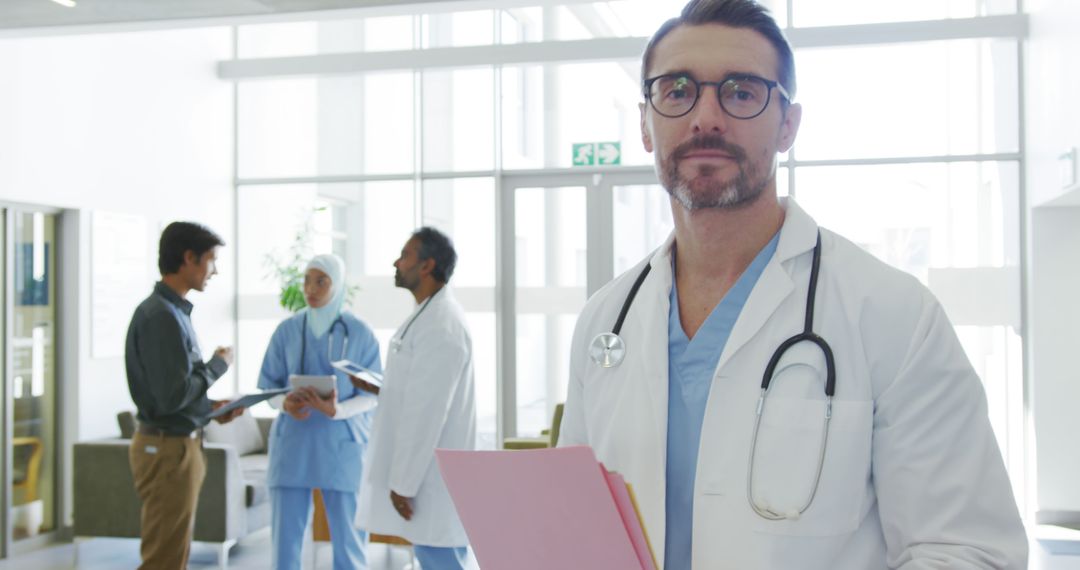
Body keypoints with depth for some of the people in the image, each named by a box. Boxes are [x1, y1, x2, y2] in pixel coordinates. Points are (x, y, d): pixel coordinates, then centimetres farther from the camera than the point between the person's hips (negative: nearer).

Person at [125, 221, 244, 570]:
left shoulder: (172, 310, 11)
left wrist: (212, 409, 8)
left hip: (177, 444, 10)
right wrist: (218, 365, -11)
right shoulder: (161, 315, -19)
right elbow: (172, 395, -24)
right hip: (168, 449, -10)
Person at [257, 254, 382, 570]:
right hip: (292, 444, 2)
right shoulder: (287, 330, 3)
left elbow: (372, 395, -1)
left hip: (343, 446, -2)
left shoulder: (360, 333, -3)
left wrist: (335, 410, -19)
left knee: (349, 539, 2)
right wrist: (285, 403, -15)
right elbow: (267, 385, 8)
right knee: (285, 536, 3)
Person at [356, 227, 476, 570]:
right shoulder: (429, 317, 14)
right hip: (423, 473, 10)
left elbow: (427, 411, -22)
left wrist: (403, 484, -20)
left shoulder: (441, 326, -19)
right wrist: (376, 387, 8)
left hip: (429, 479, -10)